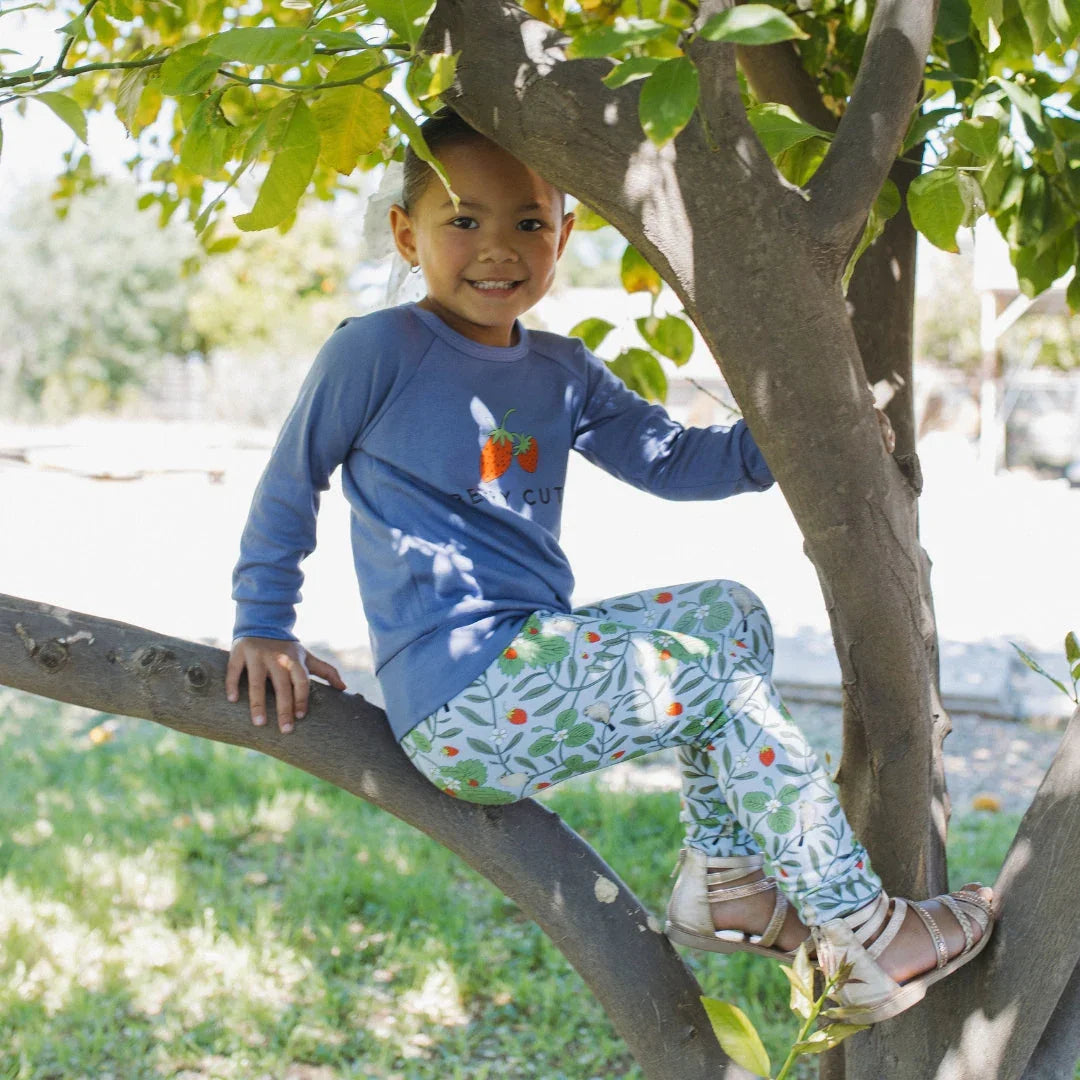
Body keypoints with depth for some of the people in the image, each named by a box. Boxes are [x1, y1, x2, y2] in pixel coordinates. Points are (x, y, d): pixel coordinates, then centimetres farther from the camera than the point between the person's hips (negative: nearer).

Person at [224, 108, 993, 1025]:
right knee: (724, 685, -11)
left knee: (729, 615, 9)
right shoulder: (375, 351, -8)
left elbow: (669, 458, 15)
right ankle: (865, 938, -2)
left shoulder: (561, 373, 13)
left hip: (533, 658, 9)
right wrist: (264, 628, 3)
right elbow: (292, 480, 1)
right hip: (460, 702, -8)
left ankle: (721, 880, 11)